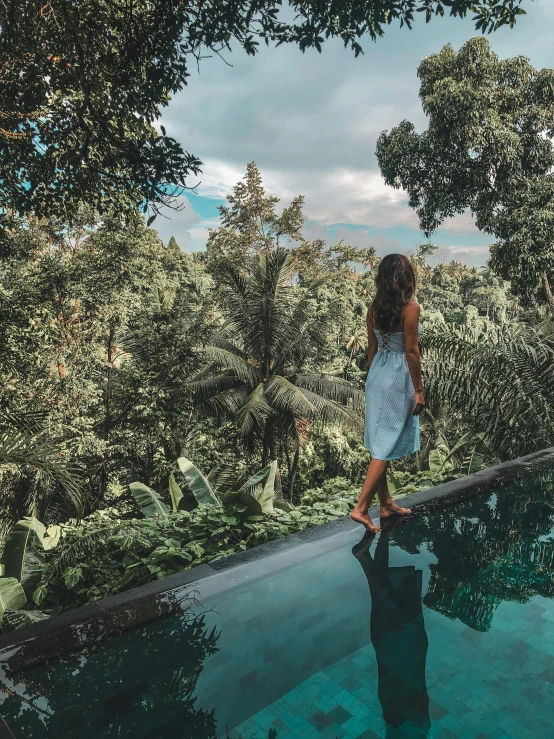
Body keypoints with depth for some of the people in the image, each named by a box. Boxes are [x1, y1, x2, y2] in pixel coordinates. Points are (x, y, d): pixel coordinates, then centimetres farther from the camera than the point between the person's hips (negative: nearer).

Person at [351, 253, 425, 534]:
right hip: (399, 377, -7)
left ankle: (386, 504, 26)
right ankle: (361, 507, -1)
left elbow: (372, 348, 9)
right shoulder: (410, 308, -13)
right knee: (387, 446, -1)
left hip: (377, 376, 7)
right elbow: (411, 352, -14)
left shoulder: (374, 308, 5)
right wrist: (418, 390, -8)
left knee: (379, 442, 13)